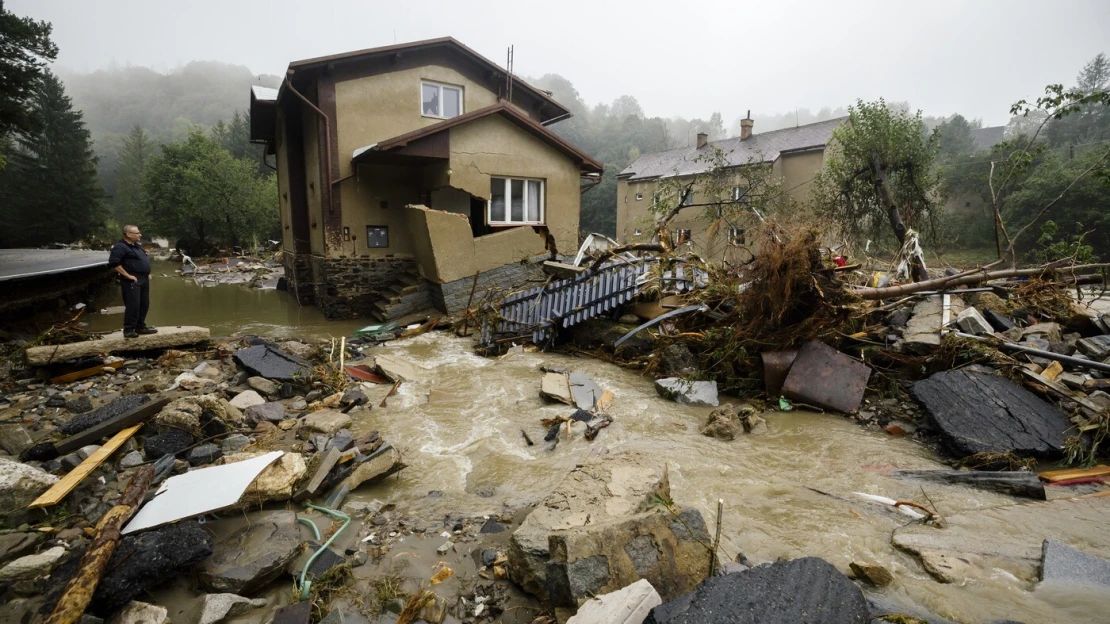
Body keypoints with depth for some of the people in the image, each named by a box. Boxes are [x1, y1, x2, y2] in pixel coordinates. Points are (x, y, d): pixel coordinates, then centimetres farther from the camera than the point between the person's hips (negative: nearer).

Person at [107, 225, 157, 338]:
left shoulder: (137, 246, 18)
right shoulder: (120, 247, -11)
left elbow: (144, 260, 32)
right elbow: (114, 263, -21)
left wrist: (147, 273, 20)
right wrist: (128, 275, -20)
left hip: (144, 279, 9)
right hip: (132, 281, -9)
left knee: (144, 304, 12)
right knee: (132, 305, -9)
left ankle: (140, 327, 20)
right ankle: (129, 330, -3)